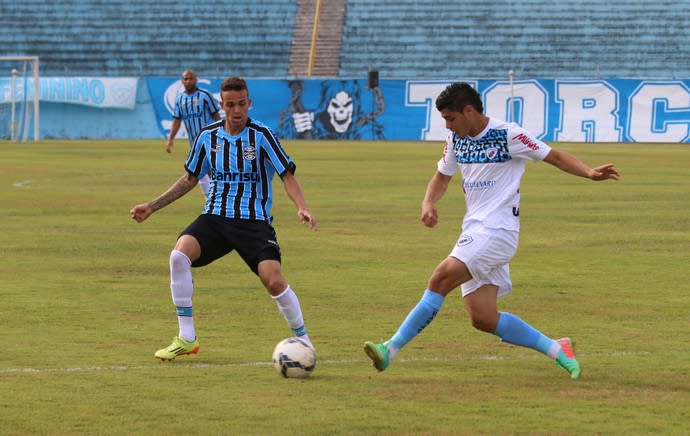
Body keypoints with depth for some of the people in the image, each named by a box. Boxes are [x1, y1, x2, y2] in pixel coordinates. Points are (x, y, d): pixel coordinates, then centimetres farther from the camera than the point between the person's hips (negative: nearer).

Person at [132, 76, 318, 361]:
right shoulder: (208, 136, 6)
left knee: (274, 281, -22)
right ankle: (186, 339, -14)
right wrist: (152, 207, 17)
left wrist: (301, 207, -24)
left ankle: (303, 340, 3)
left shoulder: (261, 135, -6)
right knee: (179, 255, -24)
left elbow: (287, 175, -6)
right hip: (215, 217, 3)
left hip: (254, 221, -3)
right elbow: (189, 179, 19)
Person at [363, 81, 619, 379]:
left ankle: (391, 349, -22)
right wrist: (428, 203, 2)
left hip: (497, 229, -8)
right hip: (474, 231, 8)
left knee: (441, 278, -23)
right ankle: (557, 350, 12)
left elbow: (554, 157, -3)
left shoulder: (507, 134, -8)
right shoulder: (456, 139, 12)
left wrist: (590, 173, -19)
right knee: (483, 319, 0)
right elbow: (442, 177, 23)